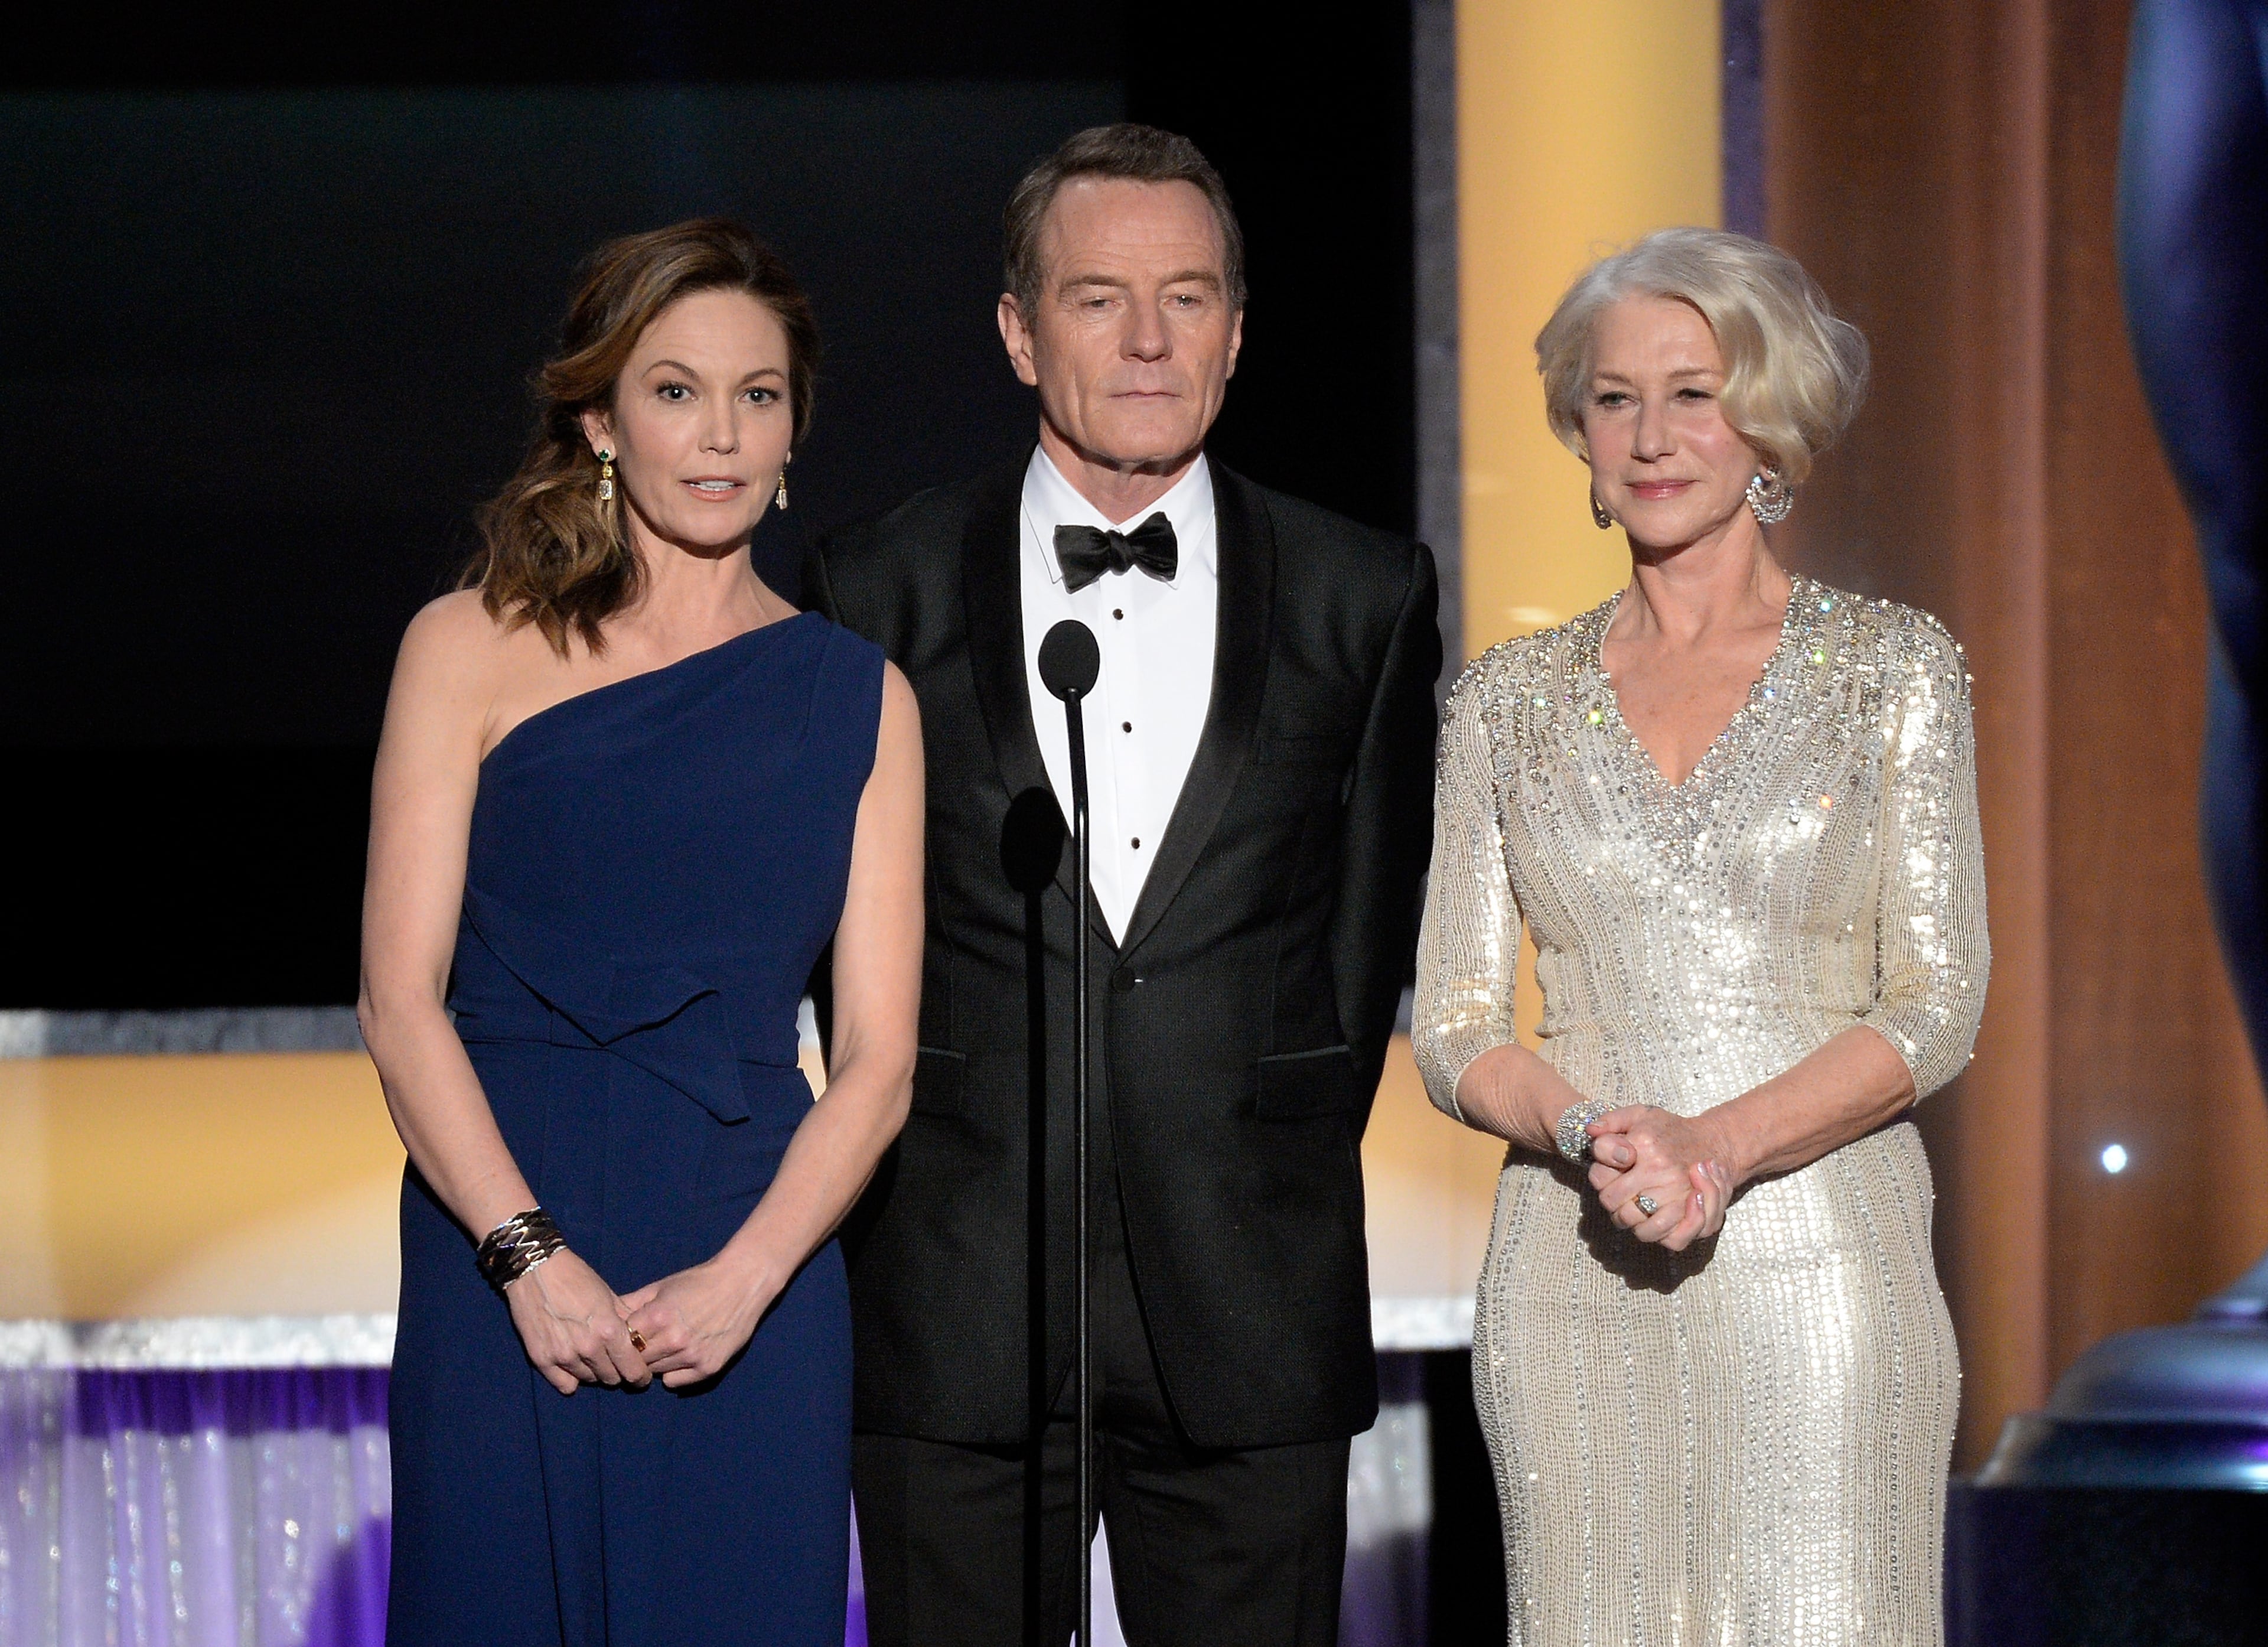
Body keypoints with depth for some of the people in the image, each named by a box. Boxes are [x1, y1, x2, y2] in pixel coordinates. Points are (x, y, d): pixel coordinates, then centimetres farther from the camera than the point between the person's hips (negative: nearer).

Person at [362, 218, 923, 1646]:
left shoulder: (858, 699, 10)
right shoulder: (473, 649, 4)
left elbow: (879, 1060, 5)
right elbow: (402, 1001, -1)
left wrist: (742, 1280, -10)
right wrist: (531, 1258, -13)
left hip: (754, 1275, 1)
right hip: (501, 1254, -1)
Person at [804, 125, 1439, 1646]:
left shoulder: (1365, 596, 6)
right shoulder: (882, 592, 4)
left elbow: (1376, 920, 11)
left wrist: (1280, 1168, 8)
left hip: (1250, 1318, 0)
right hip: (957, 1309, 0)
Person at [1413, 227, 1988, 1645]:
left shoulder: (1894, 669, 4)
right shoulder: (1513, 699, 11)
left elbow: (1934, 1009, -3)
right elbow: (1454, 1025, 7)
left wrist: (1718, 1145, -17)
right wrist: (1590, 1135, -14)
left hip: (1817, 1257, -2)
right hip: (1575, 1282, 2)